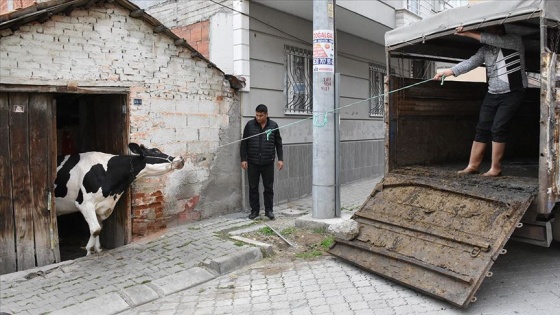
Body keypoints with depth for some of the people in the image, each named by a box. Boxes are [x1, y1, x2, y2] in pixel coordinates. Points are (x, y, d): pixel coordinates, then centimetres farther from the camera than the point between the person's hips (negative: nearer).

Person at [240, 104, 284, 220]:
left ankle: (269, 210, 18)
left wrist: (280, 159, 3)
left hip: (268, 163, 0)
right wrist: (243, 159, -2)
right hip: (252, 163, 0)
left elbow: (278, 143, 8)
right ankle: (254, 210, 19)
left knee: (269, 187, 6)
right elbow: (244, 143, 4)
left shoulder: (273, 125, 3)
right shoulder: (250, 125, 1)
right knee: (253, 187, 7)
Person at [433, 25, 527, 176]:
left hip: (512, 93, -5)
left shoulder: (515, 41, -5)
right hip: (492, 94, 5)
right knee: (482, 129, 0)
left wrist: (468, 33, -23)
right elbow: (470, 63, -4)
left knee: (498, 128, -14)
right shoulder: (485, 49, 7)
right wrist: (447, 72, -16)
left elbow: (494, 40, -22)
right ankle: (472, 166, 4)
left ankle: (495, 168, -6)